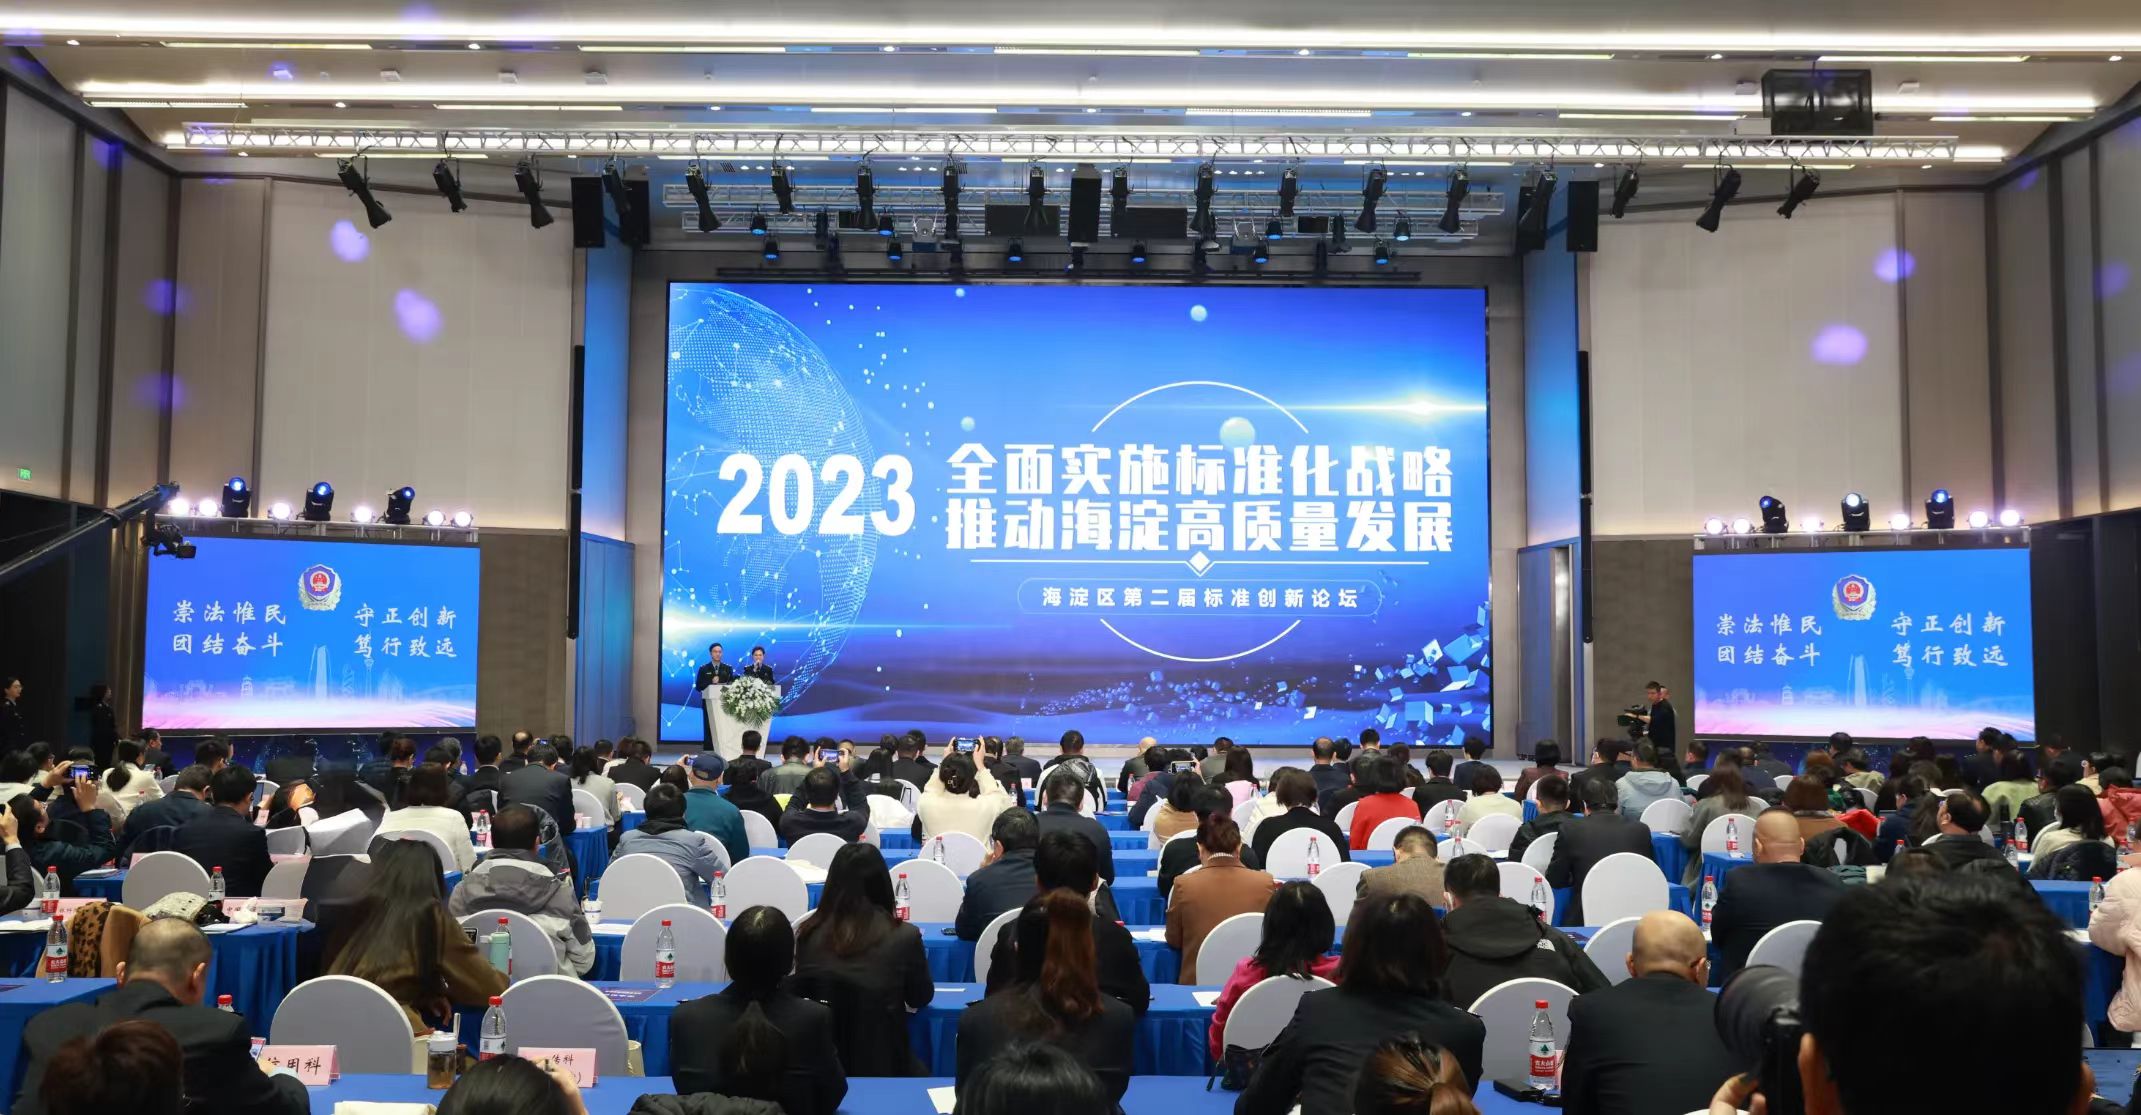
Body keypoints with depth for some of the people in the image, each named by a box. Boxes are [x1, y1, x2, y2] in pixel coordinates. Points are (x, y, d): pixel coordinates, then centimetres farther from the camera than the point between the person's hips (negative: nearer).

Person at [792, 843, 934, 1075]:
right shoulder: (903, 937, -14)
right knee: (919, 1072, 27)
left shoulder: (810, 934, -8)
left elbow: (800, 993, 9)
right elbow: (921, 998, 3)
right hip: (882, 1068, -2)